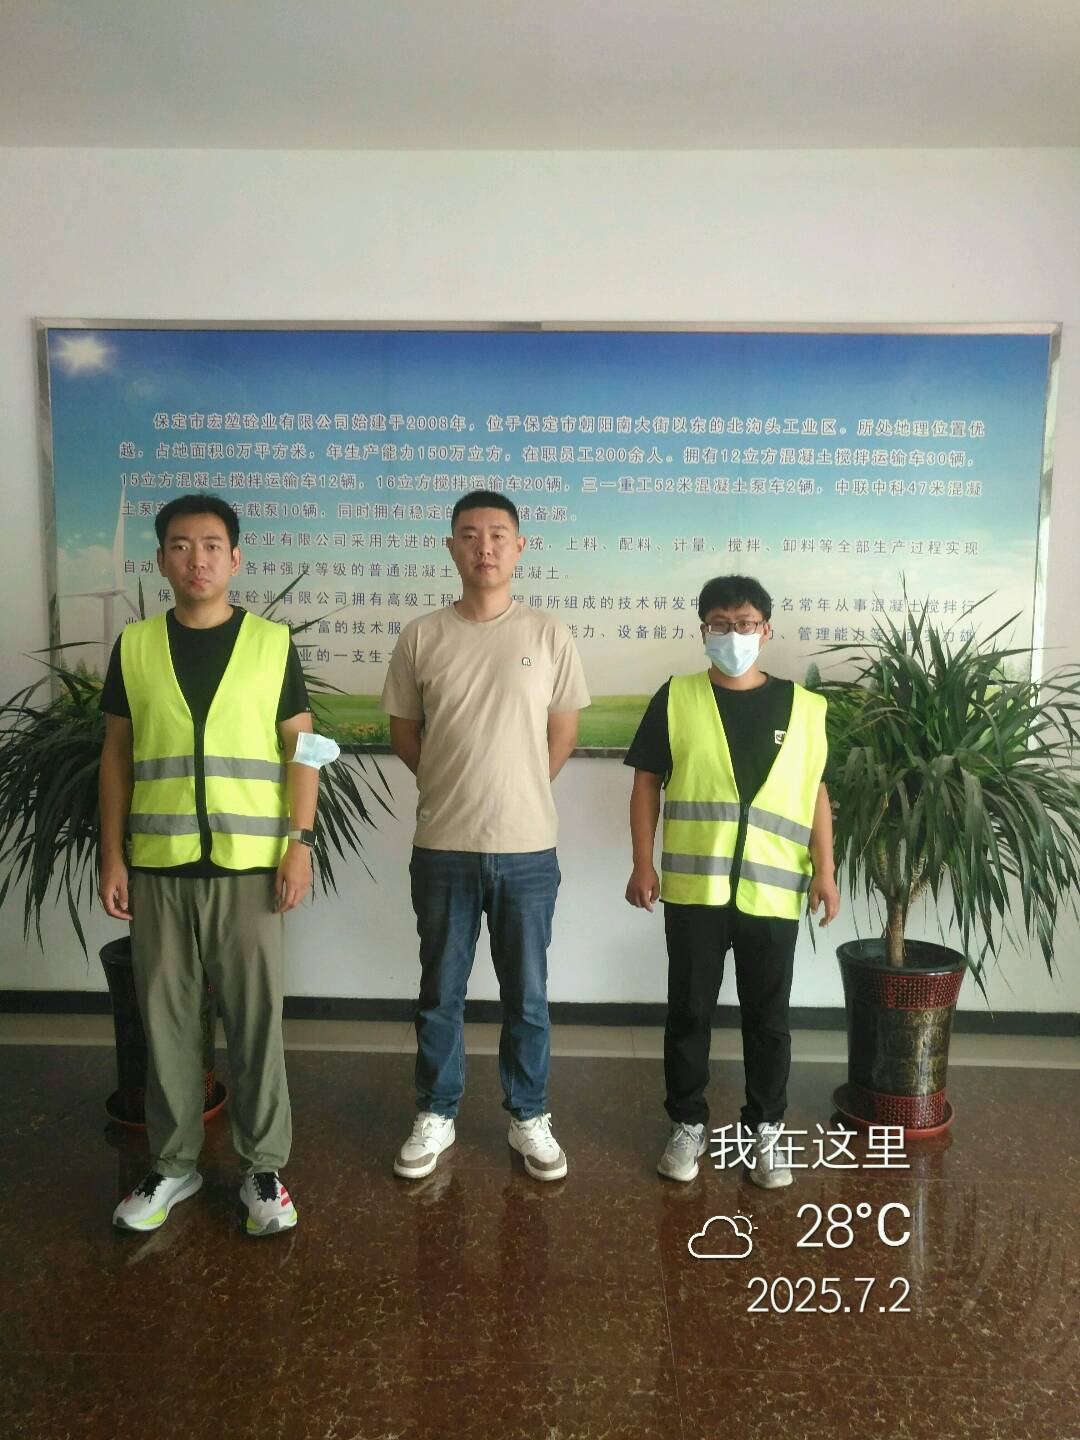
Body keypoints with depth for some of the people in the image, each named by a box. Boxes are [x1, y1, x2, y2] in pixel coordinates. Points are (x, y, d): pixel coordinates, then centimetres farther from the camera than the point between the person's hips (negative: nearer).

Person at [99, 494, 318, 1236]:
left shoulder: (272, 642, 0)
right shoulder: (134, 646, 5)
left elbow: (301, 748, 0)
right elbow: (117, 755, 7)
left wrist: (301, 843, -7)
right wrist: (112, 857, 3)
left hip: (249, 865, -2)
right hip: (157, 867, 2)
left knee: (257, 1019, 6)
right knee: (166, 1020, 12)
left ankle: (265, 1167, 22)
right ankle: (174, 1163, 29)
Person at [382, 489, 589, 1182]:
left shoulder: (548, 633, -1)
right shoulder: (421, 637, 0)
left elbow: (563, 735, 7)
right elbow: (405, 734, 9)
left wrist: (514, 793, 10)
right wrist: (460, 788, 9)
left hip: (527, 848, 0)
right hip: (442, 847, 1)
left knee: (527, 996, 12)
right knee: (440, 994, 14)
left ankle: (530, 1117, 31)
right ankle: (436, 1116, 32)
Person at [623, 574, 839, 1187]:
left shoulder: (804, 707, 4)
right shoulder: (676, 698, 0)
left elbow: (816, 791, 8)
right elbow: (647, 783, 1)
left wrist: (824, 870, 2)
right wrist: (643, 862, -4)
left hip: (773, 890, 1)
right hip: (693, 886, -1)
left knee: (769, 1017, 12)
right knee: (689, 1012, 10)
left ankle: (765, 1130, 29)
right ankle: (688, 1124, 28)